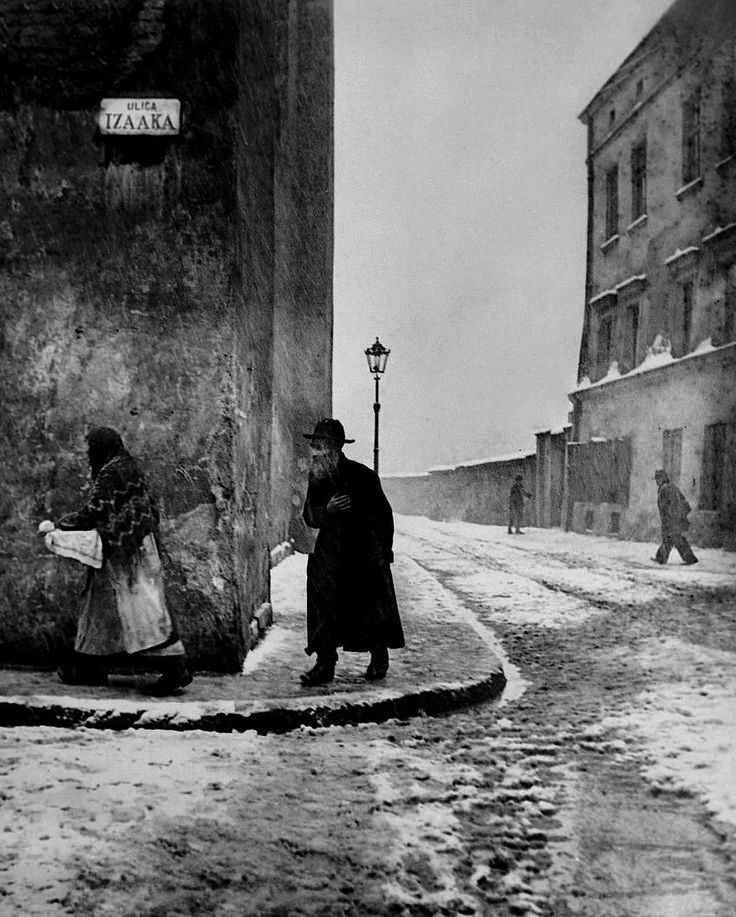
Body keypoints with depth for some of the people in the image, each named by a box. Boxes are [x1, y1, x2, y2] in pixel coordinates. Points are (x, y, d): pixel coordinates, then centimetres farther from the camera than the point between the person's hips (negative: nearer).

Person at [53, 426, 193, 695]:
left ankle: (175, 668, -11)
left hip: (125, 551, -10)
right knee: (102, 604, 17)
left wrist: (60, 524, 1)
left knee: (141, 605, -10)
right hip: (136, 545, 10)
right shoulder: (128, 468, 15)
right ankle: (89, 667, 27)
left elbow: (93, 514, -13)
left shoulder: (110, 474, -14)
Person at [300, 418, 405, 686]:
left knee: (372, 610, 5)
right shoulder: (317, 478, 1)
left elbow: (384, 514, -7)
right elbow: (309, 517, 0)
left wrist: (385, 552, -7)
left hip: (366, 555, -4)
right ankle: (325, 664, 5)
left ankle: (379, 659, 24)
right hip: (330, 555, 4)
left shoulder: (362, 475, -14)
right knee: (324, 608, -3)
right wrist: (327, 508, -22)